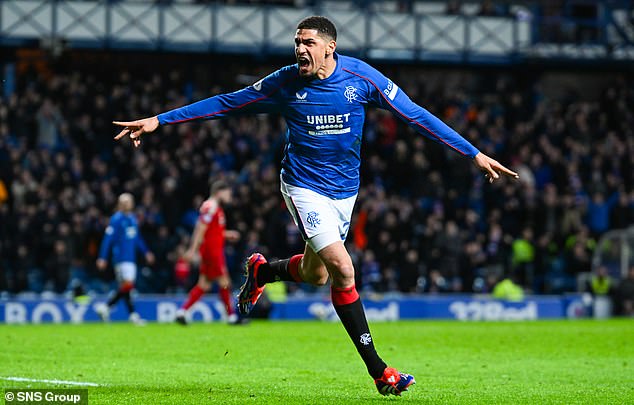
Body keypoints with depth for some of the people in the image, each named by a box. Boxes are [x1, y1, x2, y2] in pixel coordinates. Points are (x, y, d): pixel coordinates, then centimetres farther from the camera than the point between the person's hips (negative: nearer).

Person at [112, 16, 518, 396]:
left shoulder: (361, 77, -10)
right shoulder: (285, 82, -11)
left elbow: (416, 115, -6)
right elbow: (226, 104, -2)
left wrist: (474, 153, -6)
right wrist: (158, 120, -4)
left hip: (345, 189, 3)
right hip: (305, 187, -3)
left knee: (316, 273, 12)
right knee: (342, 268, -18)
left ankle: (261, 270, 47)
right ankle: (378, 370, -11)